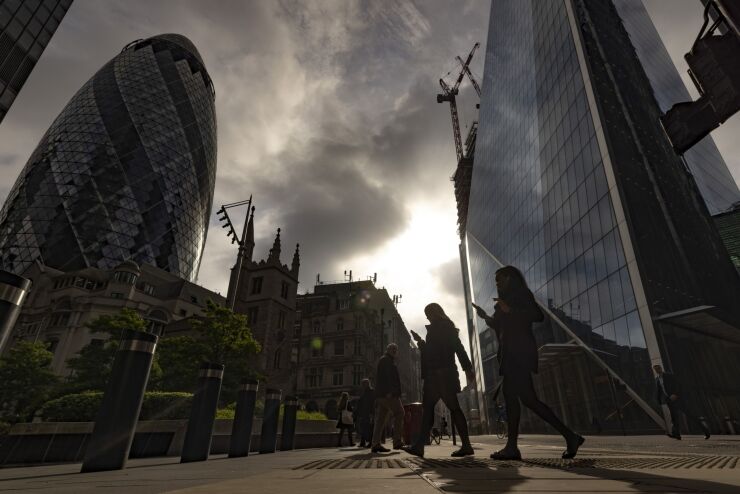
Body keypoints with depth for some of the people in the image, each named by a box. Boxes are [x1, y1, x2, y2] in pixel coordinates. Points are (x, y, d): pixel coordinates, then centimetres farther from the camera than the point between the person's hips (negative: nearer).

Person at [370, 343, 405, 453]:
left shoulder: (384, 360, 28)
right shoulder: (386, 360, -3)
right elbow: (386, 376, -16)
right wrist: (389, 391, -24)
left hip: (381, 394, 10)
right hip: (388, 394, -10)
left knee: (380, 418, 4)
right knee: (399, 414, -6)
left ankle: (375, 444, 1)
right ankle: (397, 442, -6)